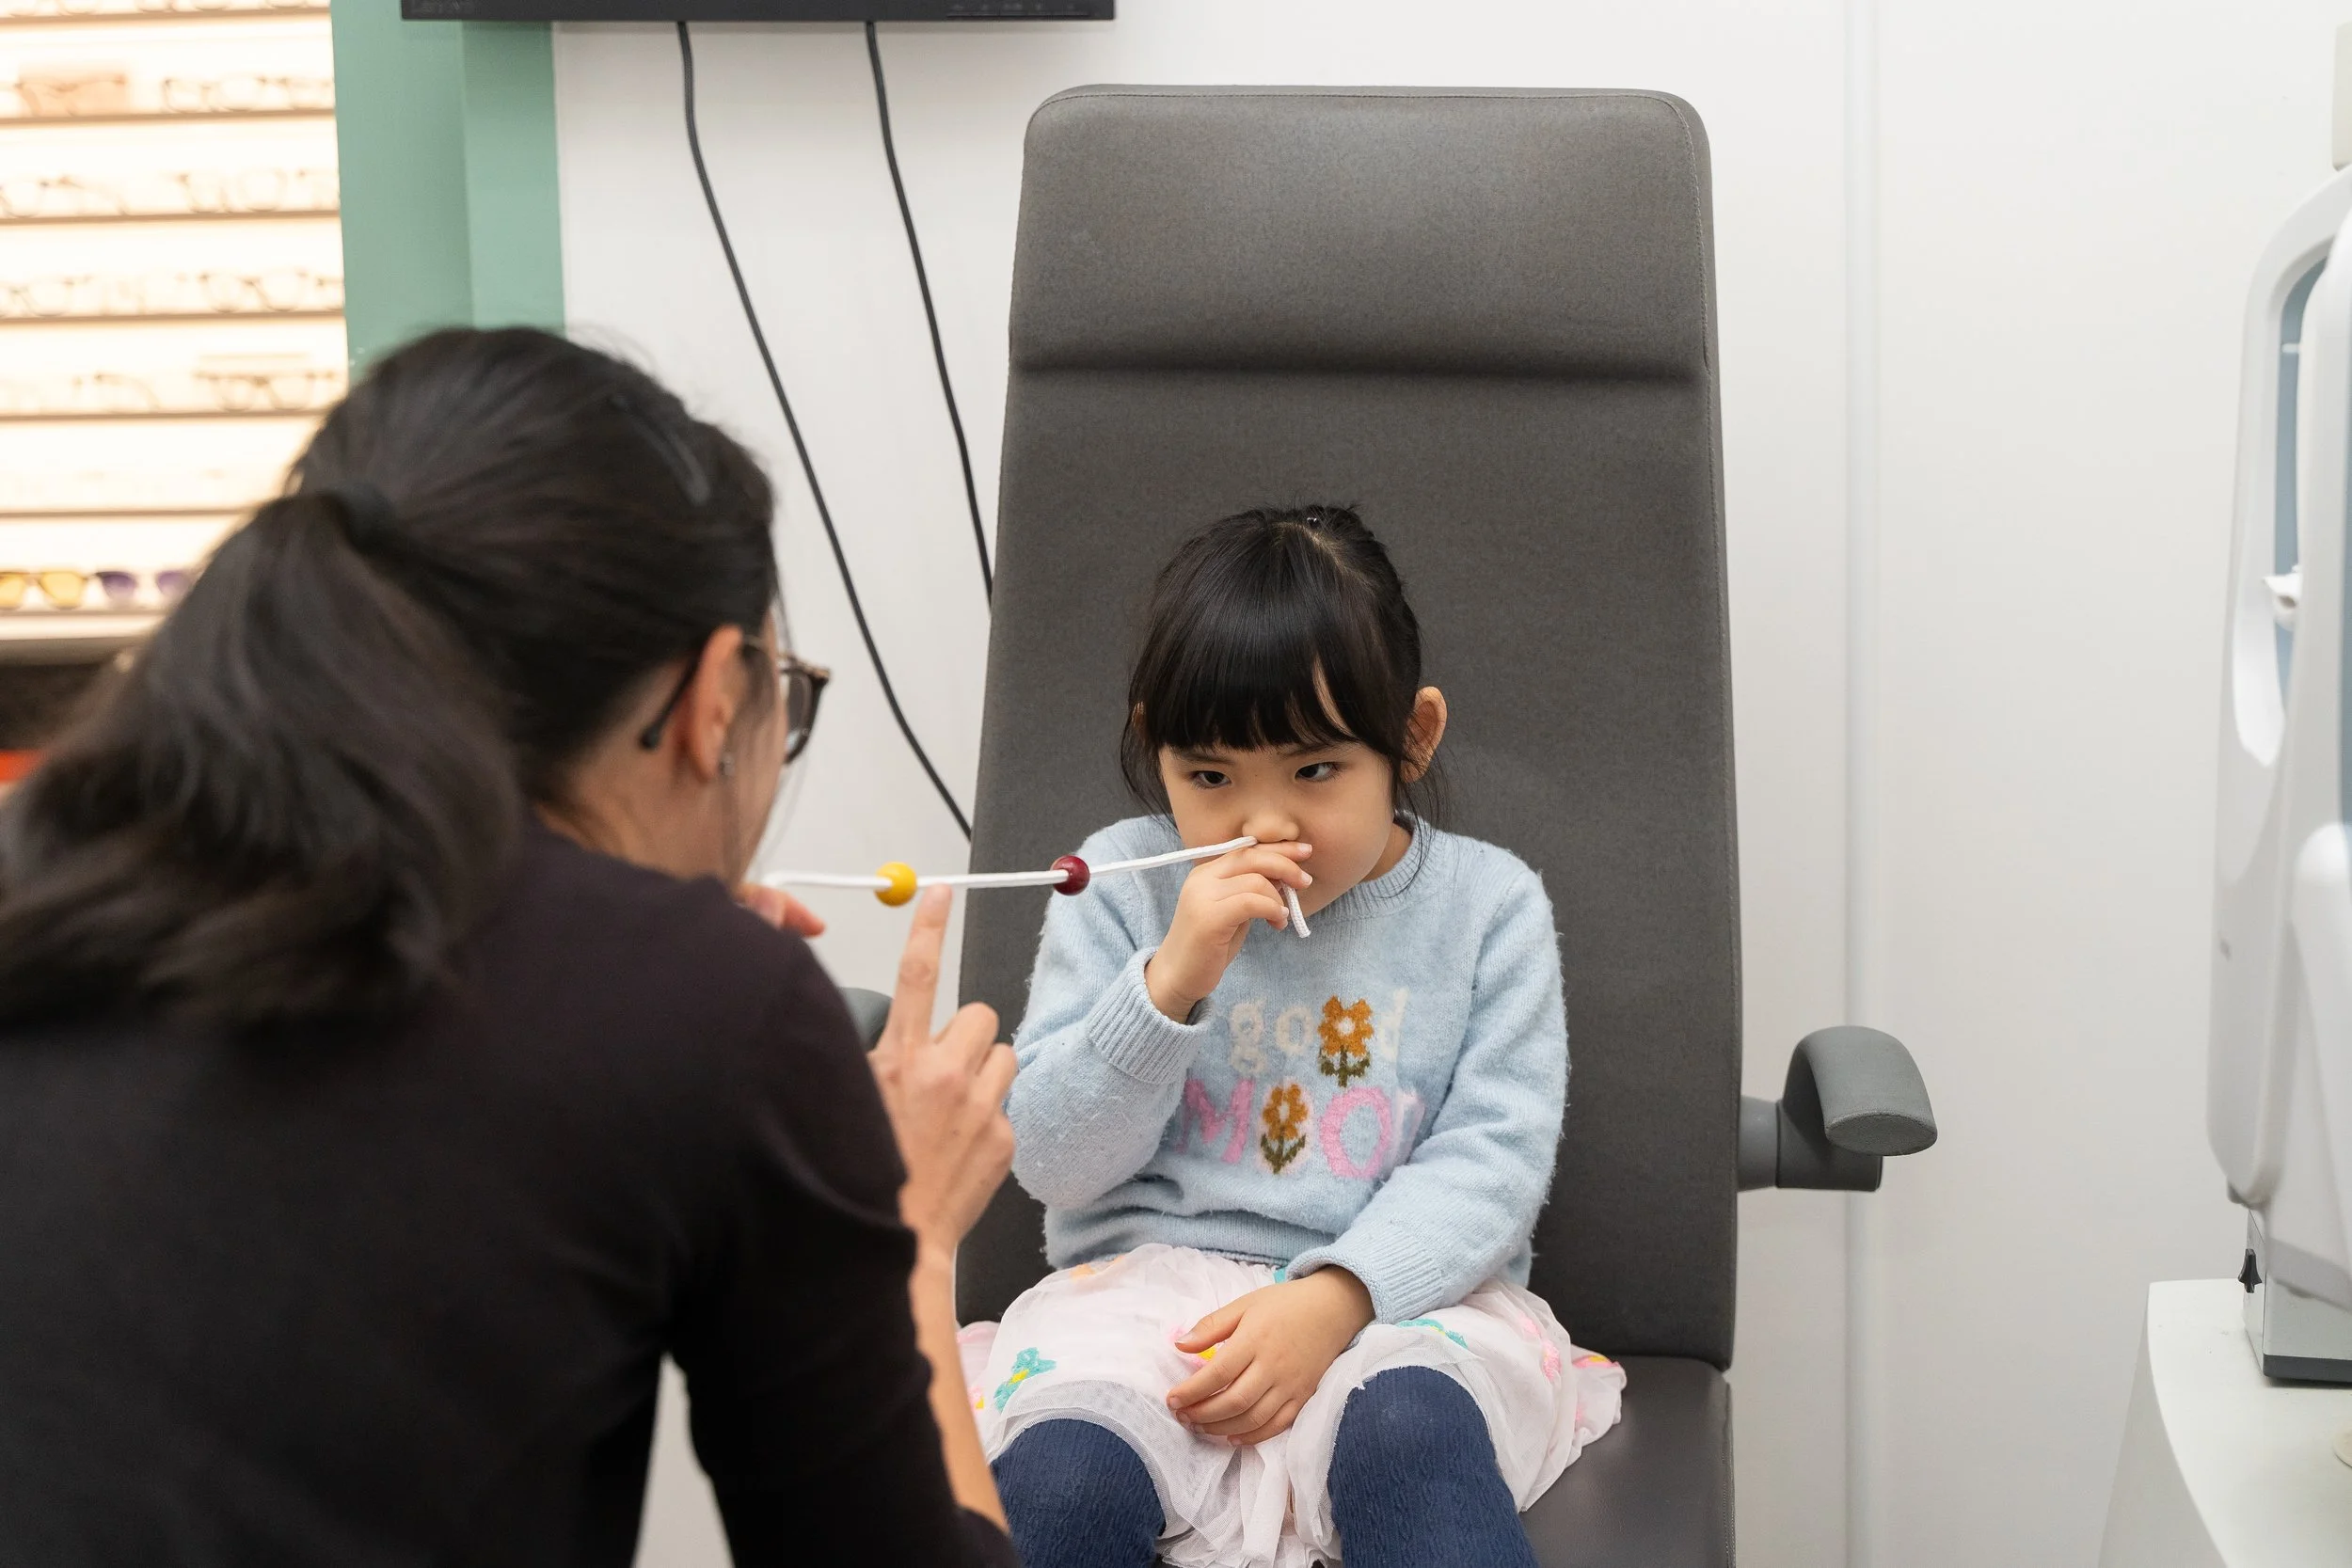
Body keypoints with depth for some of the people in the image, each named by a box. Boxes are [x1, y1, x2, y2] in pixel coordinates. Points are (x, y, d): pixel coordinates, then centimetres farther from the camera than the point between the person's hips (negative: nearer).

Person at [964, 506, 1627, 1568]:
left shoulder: (1488, 905, 4)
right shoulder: (1122, 890, 5)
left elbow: (1491, 1159, -3)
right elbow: (1051, 1162, 0)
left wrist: (1332, 1298, -19)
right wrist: (1171, 980, -15)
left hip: (1400, 1292, 0)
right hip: (1145, 1277, 1)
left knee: (1410, 1428, -36)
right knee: (1062, 1472, -31)